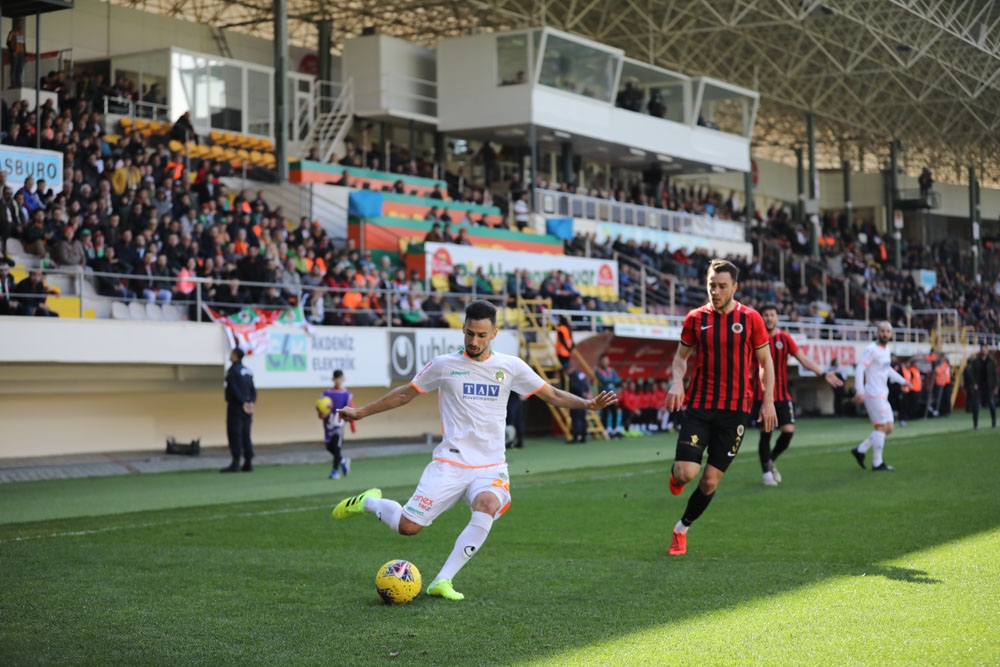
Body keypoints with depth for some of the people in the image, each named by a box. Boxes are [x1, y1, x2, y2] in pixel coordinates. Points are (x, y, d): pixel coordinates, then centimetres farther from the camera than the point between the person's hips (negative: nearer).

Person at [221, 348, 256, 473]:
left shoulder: (233, 370, -11)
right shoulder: (247, 371, 14)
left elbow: (235, 389, -17)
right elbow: (253, 390, 10)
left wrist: (243, 403, -14)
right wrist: (251, 402, -1)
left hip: (235, 406, -8)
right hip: (246, 409, 8)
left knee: (234, 434, -8)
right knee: (245, 435, 10)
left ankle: (235, 463, -12)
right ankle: (248, 463, 8)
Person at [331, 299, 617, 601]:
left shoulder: (510, 366, 5)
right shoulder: (444, 365, 2)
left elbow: (553, 395, 9)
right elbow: (405, 394, 15)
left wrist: (587, 403, -7)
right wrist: (361, 412, 16)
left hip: (491, 467, 1)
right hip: (450, 463, -1)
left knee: (487, 506, -33)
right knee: (408, 526, -12)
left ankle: (442, 581, -25)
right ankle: (369, 502, 24)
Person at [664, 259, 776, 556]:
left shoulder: (750, 319, -2)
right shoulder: (696, 318, 0)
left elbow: (765, 362, 6)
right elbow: (681, 356, 10)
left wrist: (768, 401, -2)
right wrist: (677, 382, -10)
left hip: (735, 410, 0)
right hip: (699, 406, 0)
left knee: (710, 481, 1)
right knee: (686, 473, -14)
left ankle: (682, 528, 24)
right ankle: (675, 474, 25)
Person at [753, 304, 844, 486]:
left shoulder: (784, 338, 2)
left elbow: (804, 359, -1)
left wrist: (823, 374, -10)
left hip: (782, 395, 2)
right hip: (762, 395, -2)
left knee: (788, 430, -8)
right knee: (765, 434, -2)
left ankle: (771, 460, 18)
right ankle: (767, 472, 14)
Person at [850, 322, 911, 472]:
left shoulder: (886, 349, 14)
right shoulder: (871, 349, -13)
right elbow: (860, 370, -20)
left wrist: (902, 381, 29)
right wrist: (860, 391, -29)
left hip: (883, 395, 9)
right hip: (873, 395, -9)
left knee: (888, 429, 9)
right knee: (881, 427, -8)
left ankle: (860, 450, 16)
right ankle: (877, 463, -2)